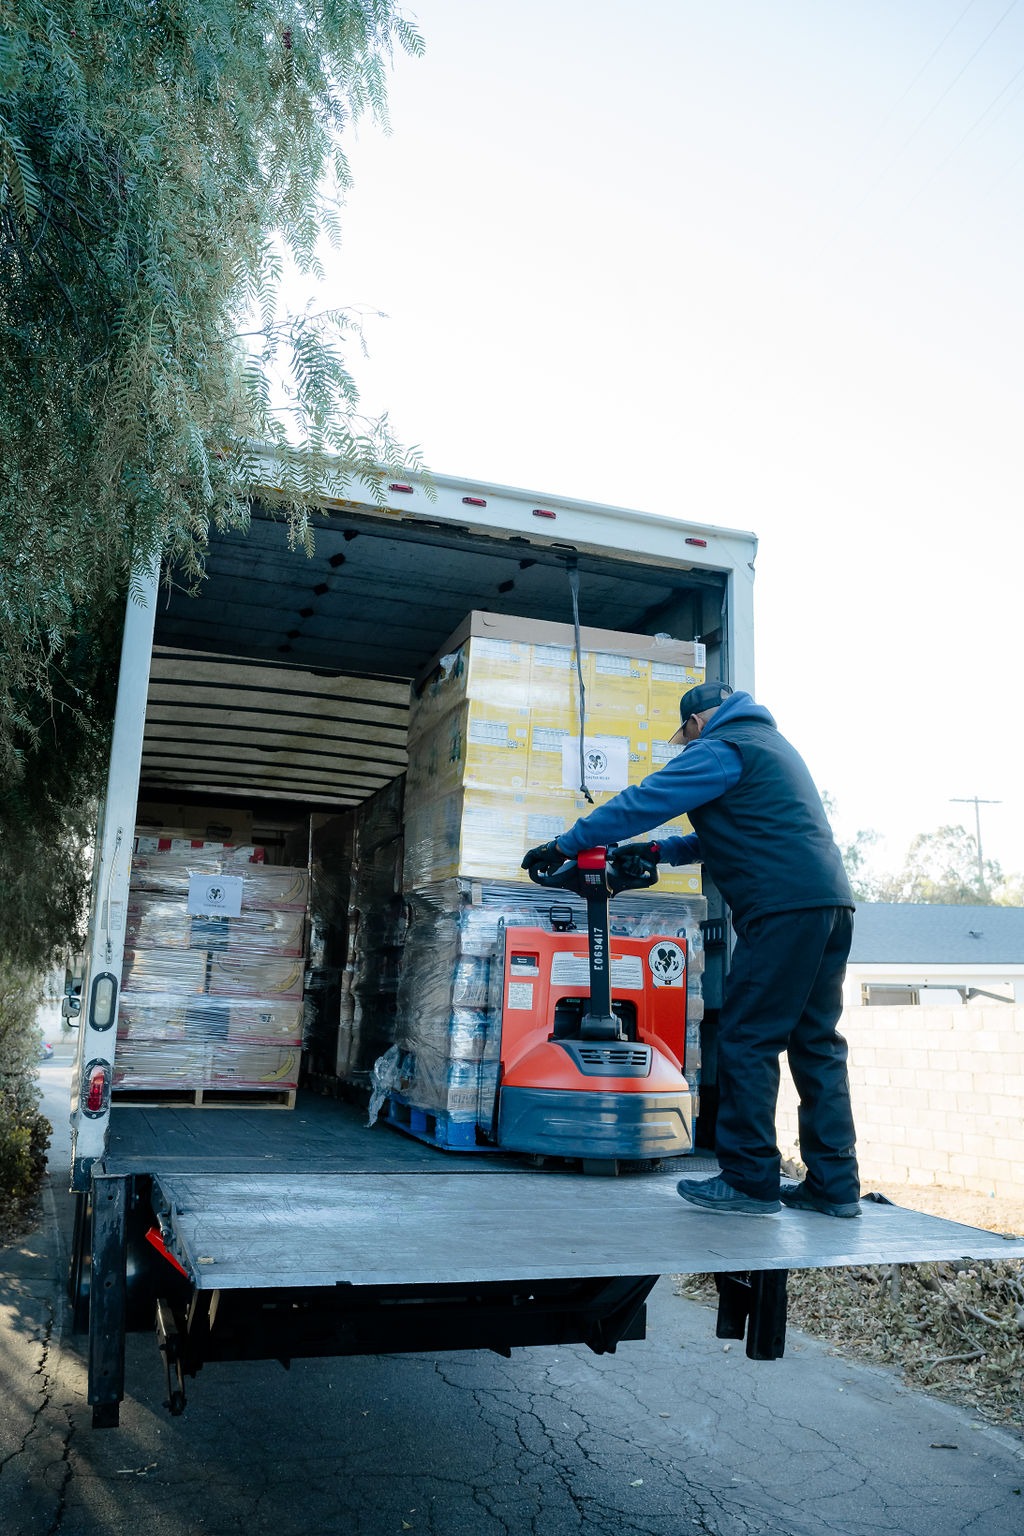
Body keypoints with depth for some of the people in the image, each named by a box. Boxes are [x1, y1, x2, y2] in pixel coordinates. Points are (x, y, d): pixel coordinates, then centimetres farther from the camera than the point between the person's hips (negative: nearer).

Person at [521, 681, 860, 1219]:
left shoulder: (721, 748, -3)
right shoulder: (771, 744, 27)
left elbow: (641, 803, -6)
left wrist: (565, 845, 2)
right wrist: (660, 851, 33)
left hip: (784, 907, -9)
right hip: (831, 902, 10)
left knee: (747, 1042, -4)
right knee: (816, 1043, 10)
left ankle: (749, 1180, 1)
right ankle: (834, 1184, 12)